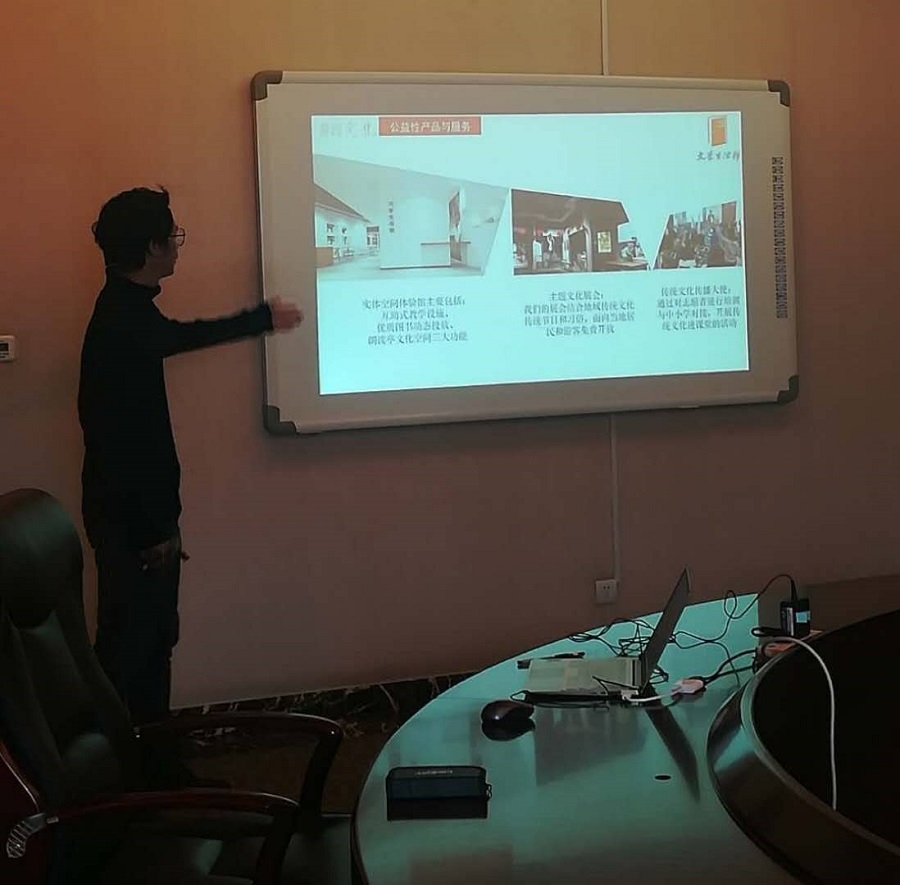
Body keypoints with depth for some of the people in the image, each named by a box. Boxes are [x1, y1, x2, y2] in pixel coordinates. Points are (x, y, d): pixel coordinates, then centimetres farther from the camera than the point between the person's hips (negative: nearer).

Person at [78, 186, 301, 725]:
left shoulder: (129, 308, 8)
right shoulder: (121, 326, -25)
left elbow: (180, 336, 30)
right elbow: (123, 441, -26)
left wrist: (264, 319, 41)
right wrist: (153, 531, -20)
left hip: (139, 509, 10)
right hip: (131, 519, -10)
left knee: (155, 636, 19)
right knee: (131, 645, -1)